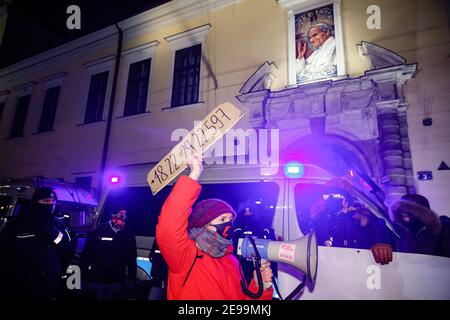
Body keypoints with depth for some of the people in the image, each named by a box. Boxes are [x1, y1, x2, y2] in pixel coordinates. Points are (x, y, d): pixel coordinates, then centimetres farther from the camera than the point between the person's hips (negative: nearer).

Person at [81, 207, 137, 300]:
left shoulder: (128, 235, 1)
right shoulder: (99, 231, -4)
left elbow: (131, 259, 5)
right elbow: (87, 252, -1)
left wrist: (131, 279, 2)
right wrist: (84, 271, -5)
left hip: (116, 280, 1)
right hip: (97, 278, -1)